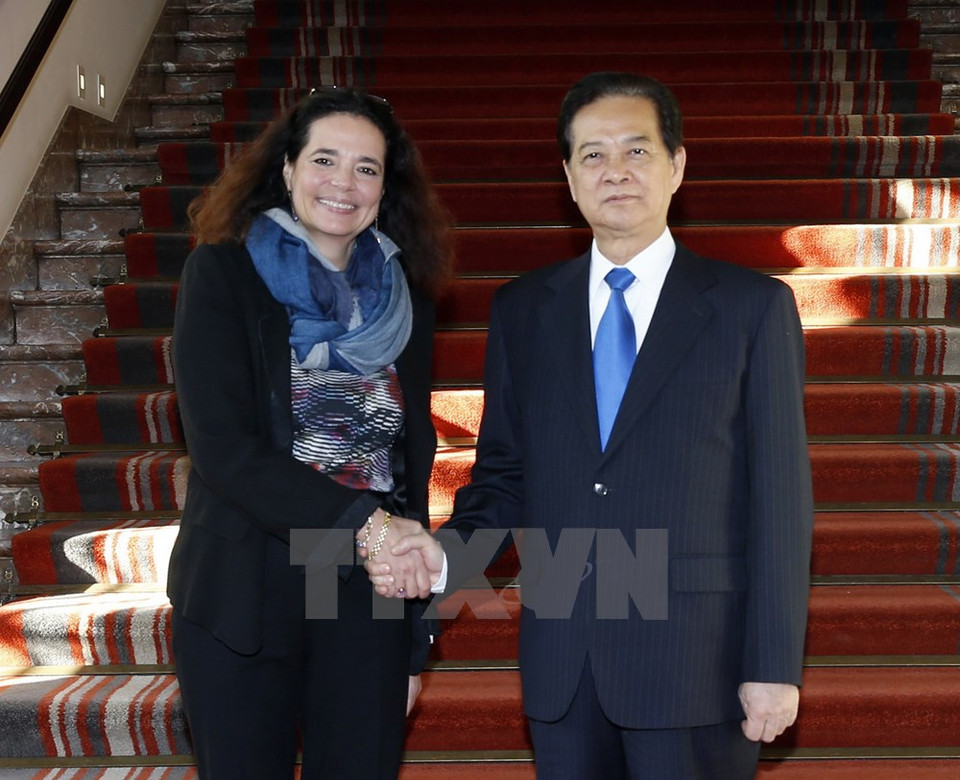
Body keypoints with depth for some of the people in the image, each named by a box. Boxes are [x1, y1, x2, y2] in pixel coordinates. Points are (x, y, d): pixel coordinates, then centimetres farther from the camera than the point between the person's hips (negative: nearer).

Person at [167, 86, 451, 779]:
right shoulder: (222, 272, -4)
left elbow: (413, 460, 9)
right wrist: (360, 520, -22)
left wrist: (416, 639, 9)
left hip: (370, 599, 3)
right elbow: (222, 447, -13)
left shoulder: (404, 298, 6)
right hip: (244, 598, -2)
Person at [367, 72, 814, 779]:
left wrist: (774, 667, -7)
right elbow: (503, 472, 10)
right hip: (560, 665, 3)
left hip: (696, 665, -2)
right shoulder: (522, 310, 7)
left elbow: (780, 493, -4)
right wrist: (448, 556, -9)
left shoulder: (753, 306, -2)